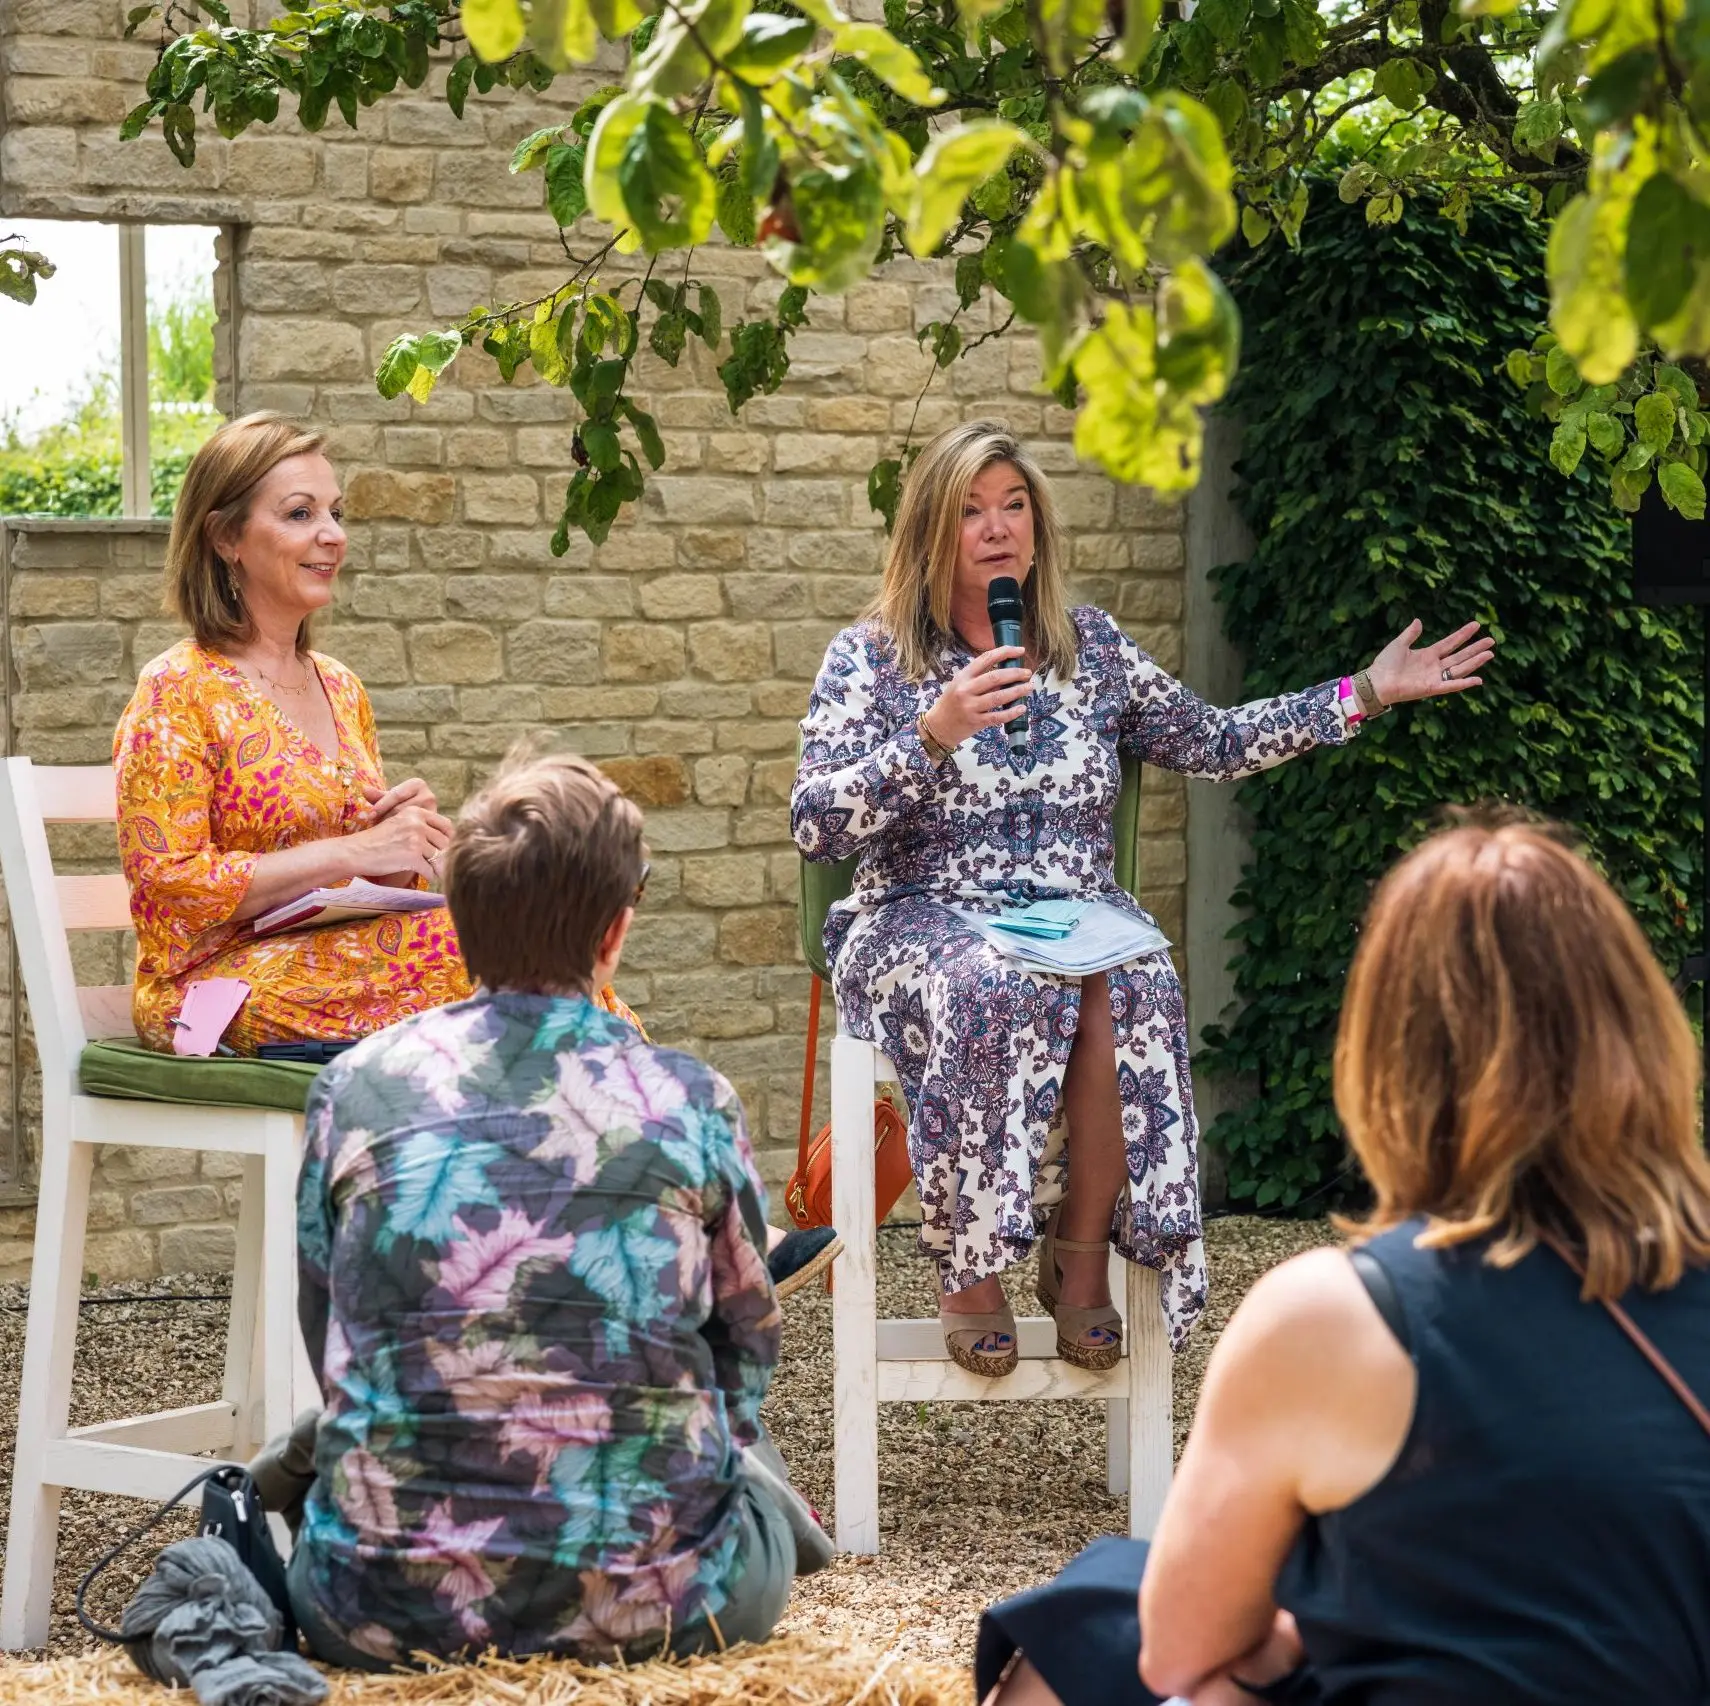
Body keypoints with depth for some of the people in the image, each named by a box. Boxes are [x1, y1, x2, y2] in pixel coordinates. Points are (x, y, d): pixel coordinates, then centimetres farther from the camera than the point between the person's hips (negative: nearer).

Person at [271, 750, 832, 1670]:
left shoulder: (354, 1088, 0)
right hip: (650, 1604, -1)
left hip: (389, 1605, 1)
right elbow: (745, 1351, 12)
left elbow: (329, 1347, 11)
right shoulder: (692, 1103, -2)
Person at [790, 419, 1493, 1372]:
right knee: (992, 990, -38)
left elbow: (1211, 745, 18)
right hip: (923, 924, -3)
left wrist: (1365, 696, 14)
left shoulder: (1091, 646, 14)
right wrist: (933, 735, -20)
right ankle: (971, 1274, -25)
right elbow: (815, 828, -8)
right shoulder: (869, 659, 2)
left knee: (1133, 992, -33)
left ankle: (1082, 1255, -19)